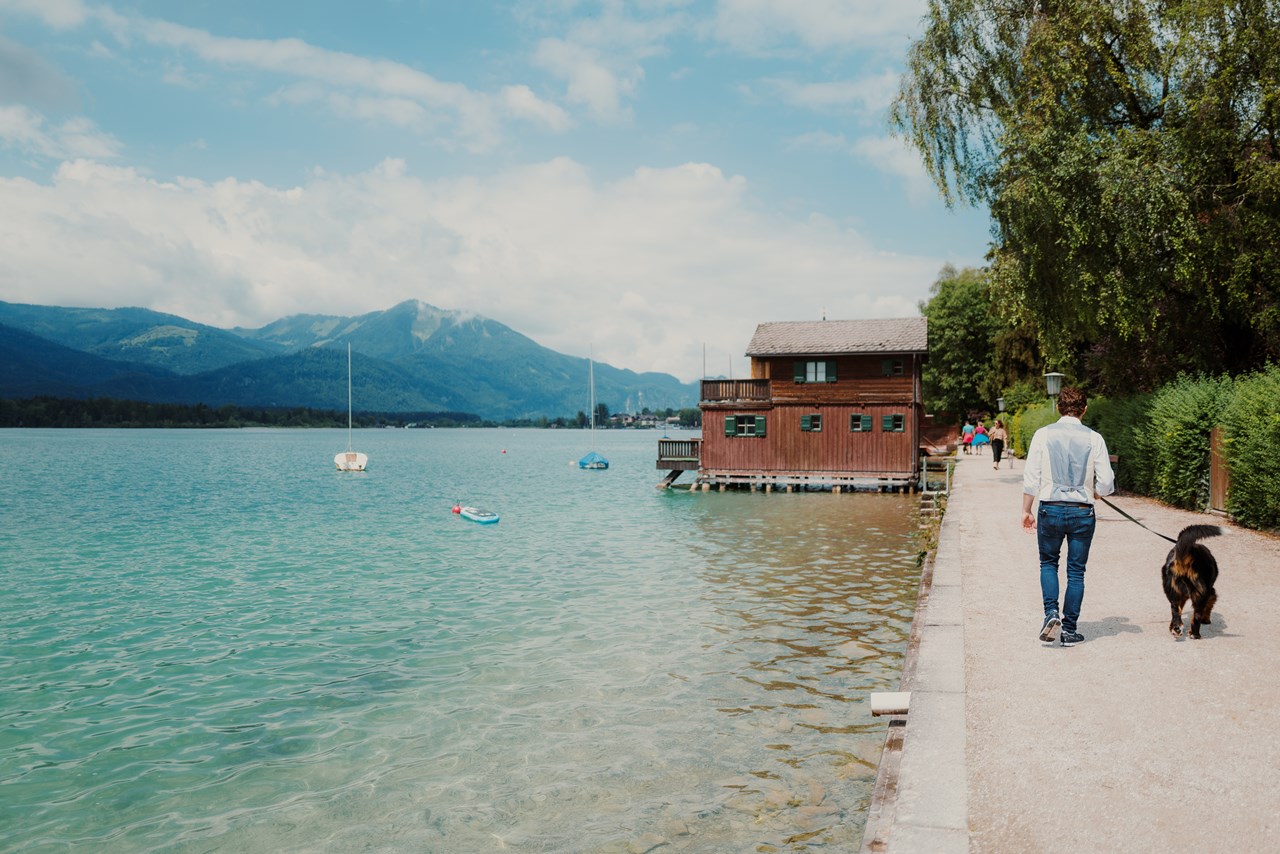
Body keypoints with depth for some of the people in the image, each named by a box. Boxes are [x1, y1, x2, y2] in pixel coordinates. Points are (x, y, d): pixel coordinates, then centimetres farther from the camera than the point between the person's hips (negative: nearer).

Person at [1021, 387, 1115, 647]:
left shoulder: (1043, 434, -3)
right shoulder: (1094, 439, -2)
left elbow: (1031, 477, -5)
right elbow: (1106, 483, -3)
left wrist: (1026, 510, 3)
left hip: (1050, 509, 0)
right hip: (1082, 512, 0)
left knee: (1048, 563, 19)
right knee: (1076, 571, 10)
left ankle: (1051, 613, -1)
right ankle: (1070, 630, 13)